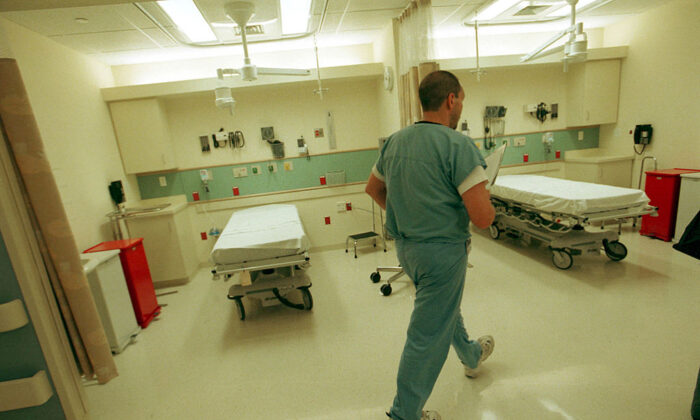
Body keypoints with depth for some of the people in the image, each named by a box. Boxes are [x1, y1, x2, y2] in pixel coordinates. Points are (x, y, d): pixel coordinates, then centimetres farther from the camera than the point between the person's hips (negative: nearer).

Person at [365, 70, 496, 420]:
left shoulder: (394, 141, 2)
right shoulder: (458, 145, -19)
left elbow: (373, 188, 14)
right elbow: (483, 218, -23)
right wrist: (488, 207, 0)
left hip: (405, 247, 8)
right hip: (442, 251, -8)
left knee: (445, 304, 31)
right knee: (427, 336, 9)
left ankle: (471, 355, 59)